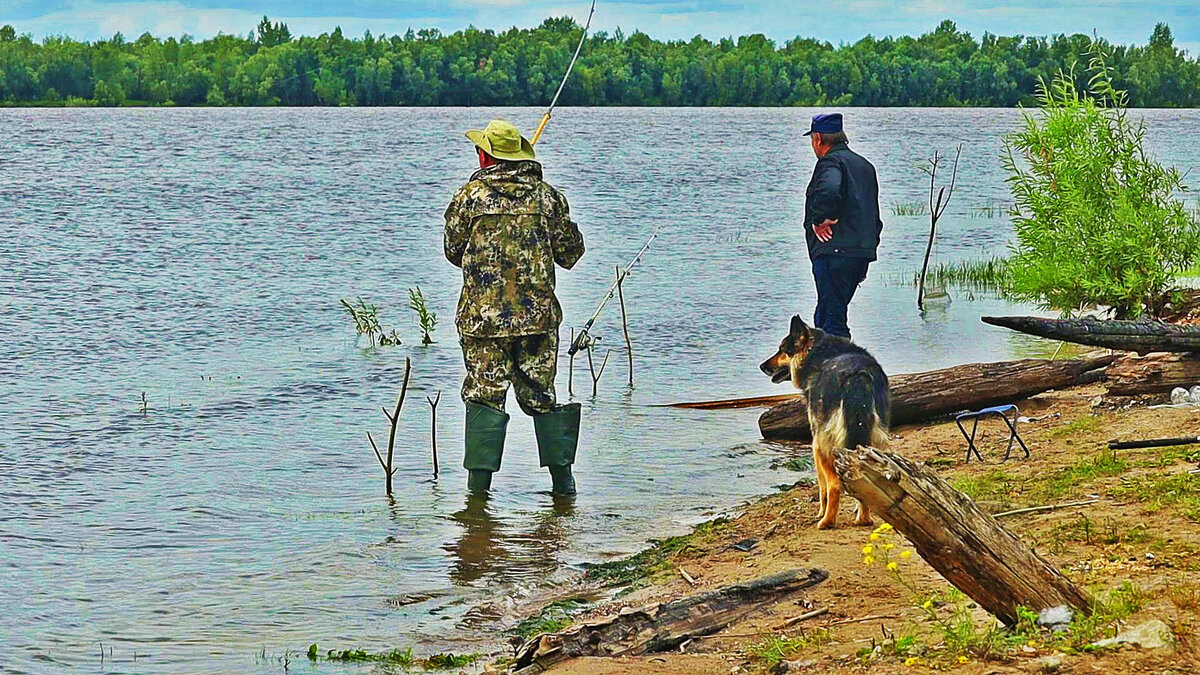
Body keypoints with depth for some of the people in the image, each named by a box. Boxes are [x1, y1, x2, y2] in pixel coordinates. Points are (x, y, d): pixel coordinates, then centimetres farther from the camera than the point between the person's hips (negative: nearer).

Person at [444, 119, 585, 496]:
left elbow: (454, 251, 7)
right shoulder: (548, 196, 3)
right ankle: (562, 478, 12)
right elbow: (571, 254, 7)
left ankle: (479, 482, -1)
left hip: (483, 315, -2)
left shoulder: (470, 197, -2)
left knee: (484, 396, 3)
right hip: (538, 314, 2)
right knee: (541, 395, 11)